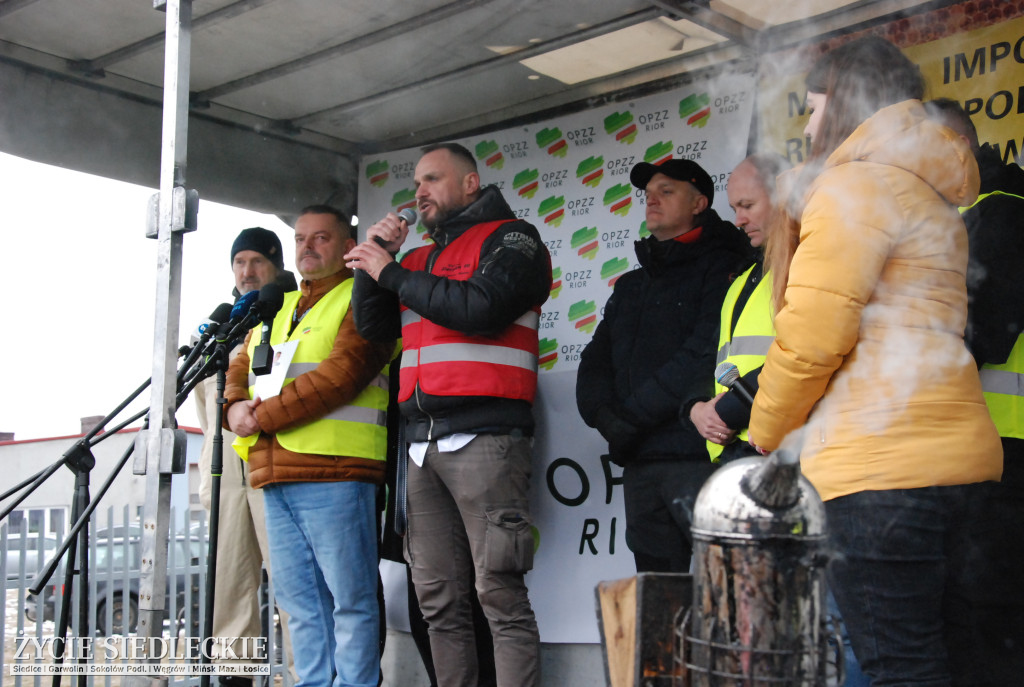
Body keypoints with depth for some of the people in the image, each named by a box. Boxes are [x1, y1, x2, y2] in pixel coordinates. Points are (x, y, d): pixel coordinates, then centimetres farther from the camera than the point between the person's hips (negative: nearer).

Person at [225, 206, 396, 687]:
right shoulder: (276, 309, 25)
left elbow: (340, 376, -13)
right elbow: (239, 370, 25)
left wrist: (264, 416, -13)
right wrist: (235, 408, 1)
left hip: (334, 472, -7)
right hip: (275, 477, 7)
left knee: (349, 597, -5)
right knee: (299, 599, 10)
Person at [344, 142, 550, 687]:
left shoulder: (510, 238, 4)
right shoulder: (419, 259, 25)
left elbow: (480, 306, -14)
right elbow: (373, 326, 18)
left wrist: (392, 273, -4)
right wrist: (373, 259, 6)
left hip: (484, 436, -7)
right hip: (422, 443, 7)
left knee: (500, 593, -10)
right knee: (439, 601, 7)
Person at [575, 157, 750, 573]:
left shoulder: (721, 266, 0)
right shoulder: (631, 285, 25)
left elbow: (706, 355, -14)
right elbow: (595, 363, 19)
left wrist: (634, 414, -11)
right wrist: (605, 415, -2)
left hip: (699, 456, -7)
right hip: (640, 463, 7)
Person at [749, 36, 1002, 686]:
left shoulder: (854, 186, -6)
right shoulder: (930, 193, 24)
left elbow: (811, 339, -13)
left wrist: (766, 433, 3)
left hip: (880, 461, -10)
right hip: (952, 454, 10)